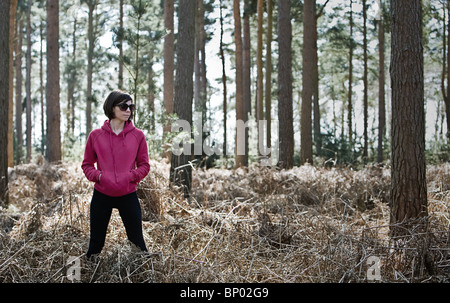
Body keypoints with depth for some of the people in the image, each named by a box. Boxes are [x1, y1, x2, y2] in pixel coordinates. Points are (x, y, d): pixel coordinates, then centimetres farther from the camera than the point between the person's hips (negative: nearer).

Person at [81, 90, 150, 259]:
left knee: (137, 241, 3)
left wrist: (131, 176, -13)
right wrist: (98, 176, -12)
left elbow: (144, 165, 6)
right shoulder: (96, 136, 2)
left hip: (128, 195, 0)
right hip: (101, 195, 0)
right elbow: (87, 164, 8)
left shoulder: (137, 135, 2)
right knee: (96, 243, 9)